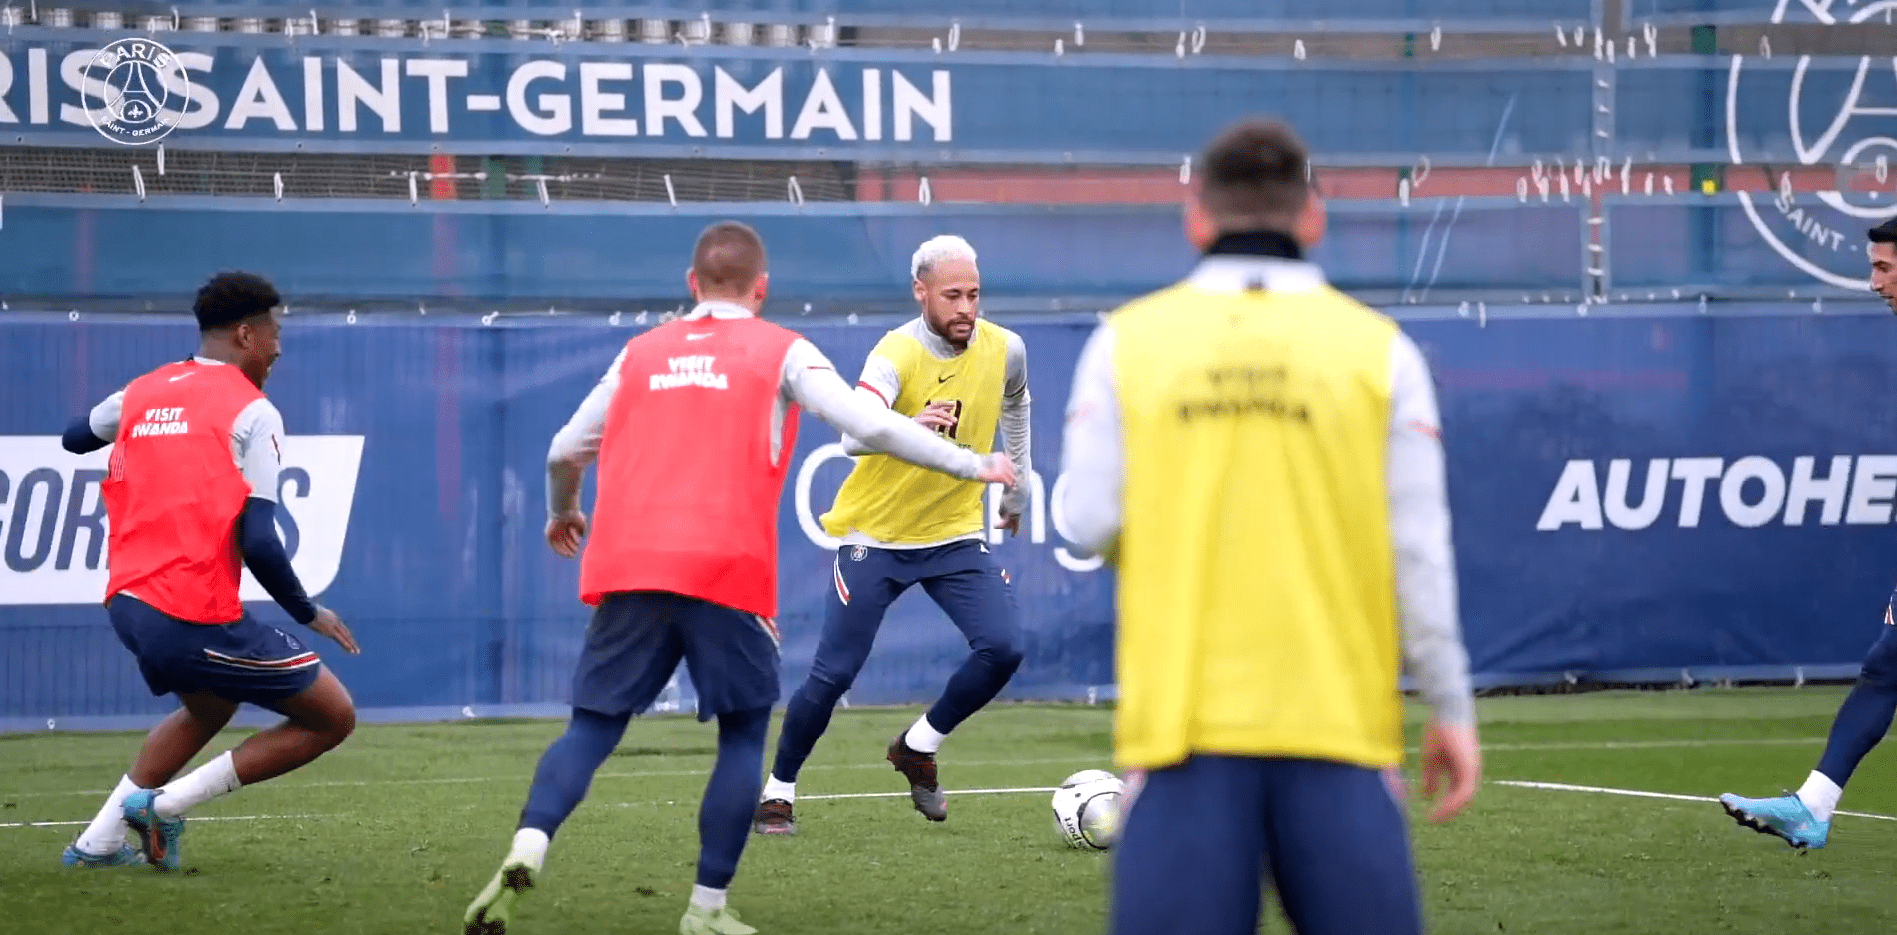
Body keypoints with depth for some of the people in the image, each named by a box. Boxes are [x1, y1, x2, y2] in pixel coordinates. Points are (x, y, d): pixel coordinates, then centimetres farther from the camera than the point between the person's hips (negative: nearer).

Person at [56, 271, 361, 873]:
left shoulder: (143, 392, 12)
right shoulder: (252, 412, -7)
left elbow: (75, 437, 35)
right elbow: (258, 543, -15)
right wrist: (309, 614, 0)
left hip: (127, 603, 8)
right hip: (195, 617, -8)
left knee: (209, 707, 35)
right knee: (333, 717, 3)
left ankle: (99, 840, 25)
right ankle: (167, 803, -2)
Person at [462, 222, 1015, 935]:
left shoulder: (640, 353, 19)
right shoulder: (781, 353, 9)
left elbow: (565, 451, 23)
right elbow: (875, 427, 2)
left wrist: (563, 513, 43)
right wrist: (974, 466, 12)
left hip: (626, 568, 3)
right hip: (727, 573, -3)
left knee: (592, 727, 6)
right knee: (744, 734, 12)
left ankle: (526, 850, -20)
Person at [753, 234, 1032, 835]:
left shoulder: (1005, 350, -6)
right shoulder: (897, 354, -22)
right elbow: (854, 435, -41)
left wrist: (1018, 486, 25)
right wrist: (908, 426, -61)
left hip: (956, 534, 4)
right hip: (876, 536, -4)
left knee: (1003, 648, -14)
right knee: (834, 673, -6)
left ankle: (918, 749, 11)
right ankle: (777, 791, 15)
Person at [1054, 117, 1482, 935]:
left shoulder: (1126, 341, 3)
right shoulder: (1378, 348, 3)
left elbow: (1090, 523, -2)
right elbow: (1420, 551, 1)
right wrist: (1451, 707, 9)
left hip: (1180, 712, 0)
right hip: (1337, 716, 0)